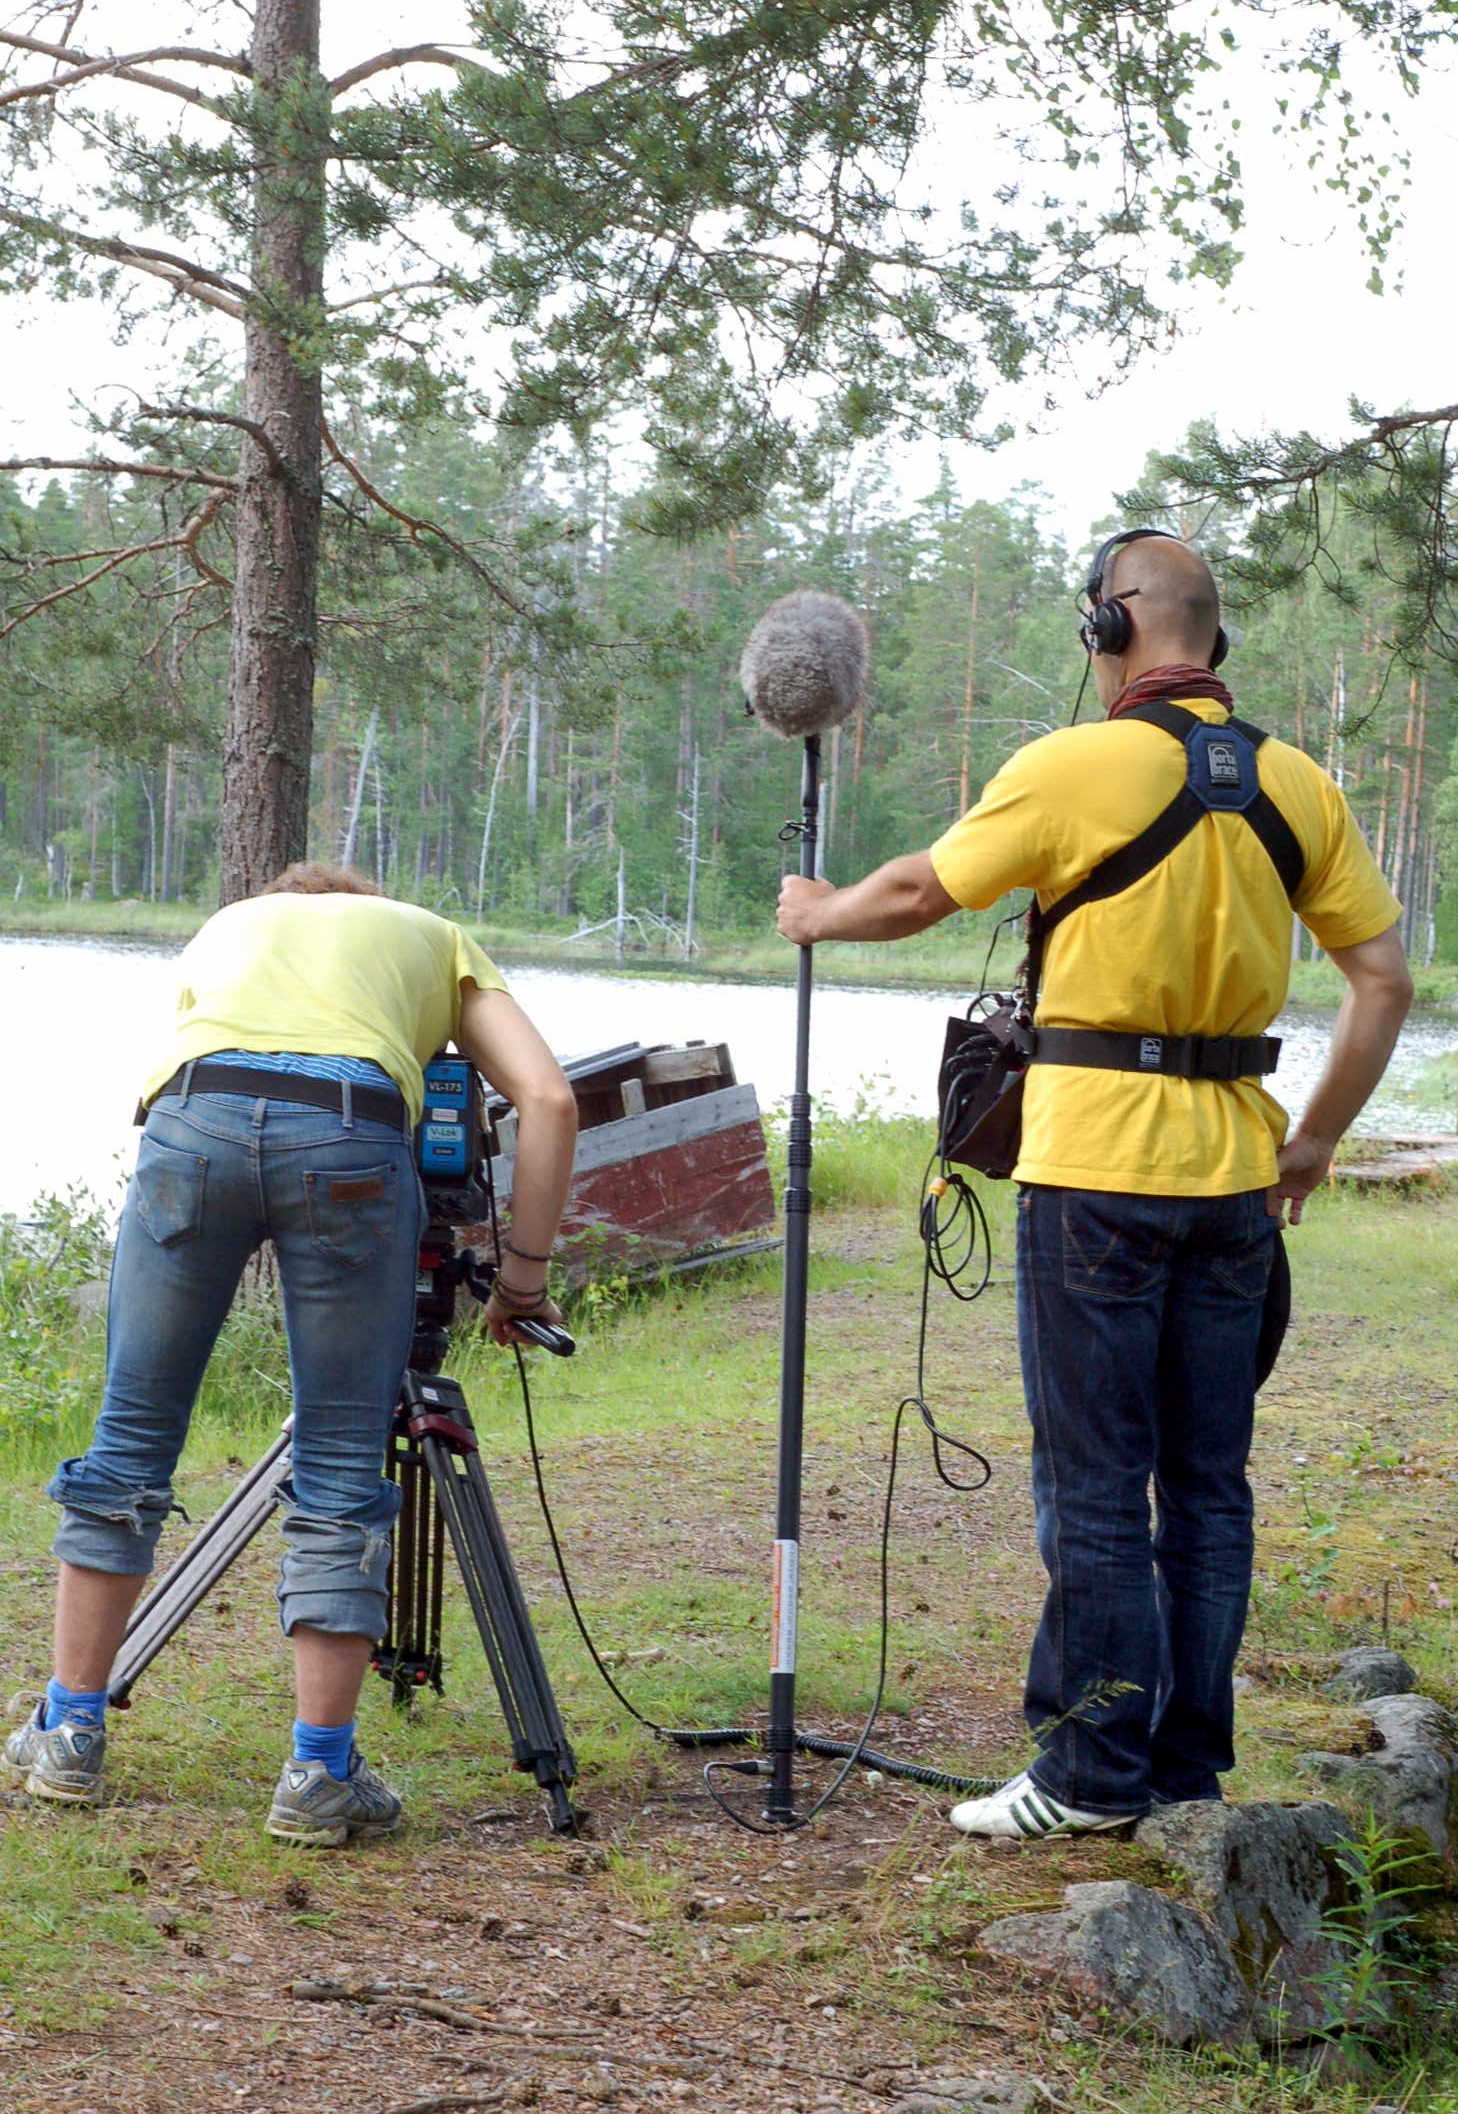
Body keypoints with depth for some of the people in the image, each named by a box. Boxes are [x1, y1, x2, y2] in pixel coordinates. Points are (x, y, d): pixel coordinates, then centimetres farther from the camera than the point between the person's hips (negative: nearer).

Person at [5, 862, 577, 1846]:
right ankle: (321, 1775, 7)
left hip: (193, 1118, 2)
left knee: (133, 1435, 14)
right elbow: (547, 1097, 18)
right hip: (351, 1135, -1)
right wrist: (524, 1276, 21)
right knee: (341, 1470, 7)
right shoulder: (437, 938, 33)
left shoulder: (227, 925, 39)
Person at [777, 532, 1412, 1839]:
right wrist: (1316, 1141, 16)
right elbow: (1384, 974, 9)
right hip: (1233, 1170, 5)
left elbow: (918, 894, 0)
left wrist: (817, 914, 21)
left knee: (1097, 1481, 0)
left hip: (1098, 1166, -5)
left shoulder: (1077, 768, -10)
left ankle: (1096, 1772, 3)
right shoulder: (1296, 785, 7)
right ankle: (1190, 1767, 16)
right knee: (1207, 1477, 10)